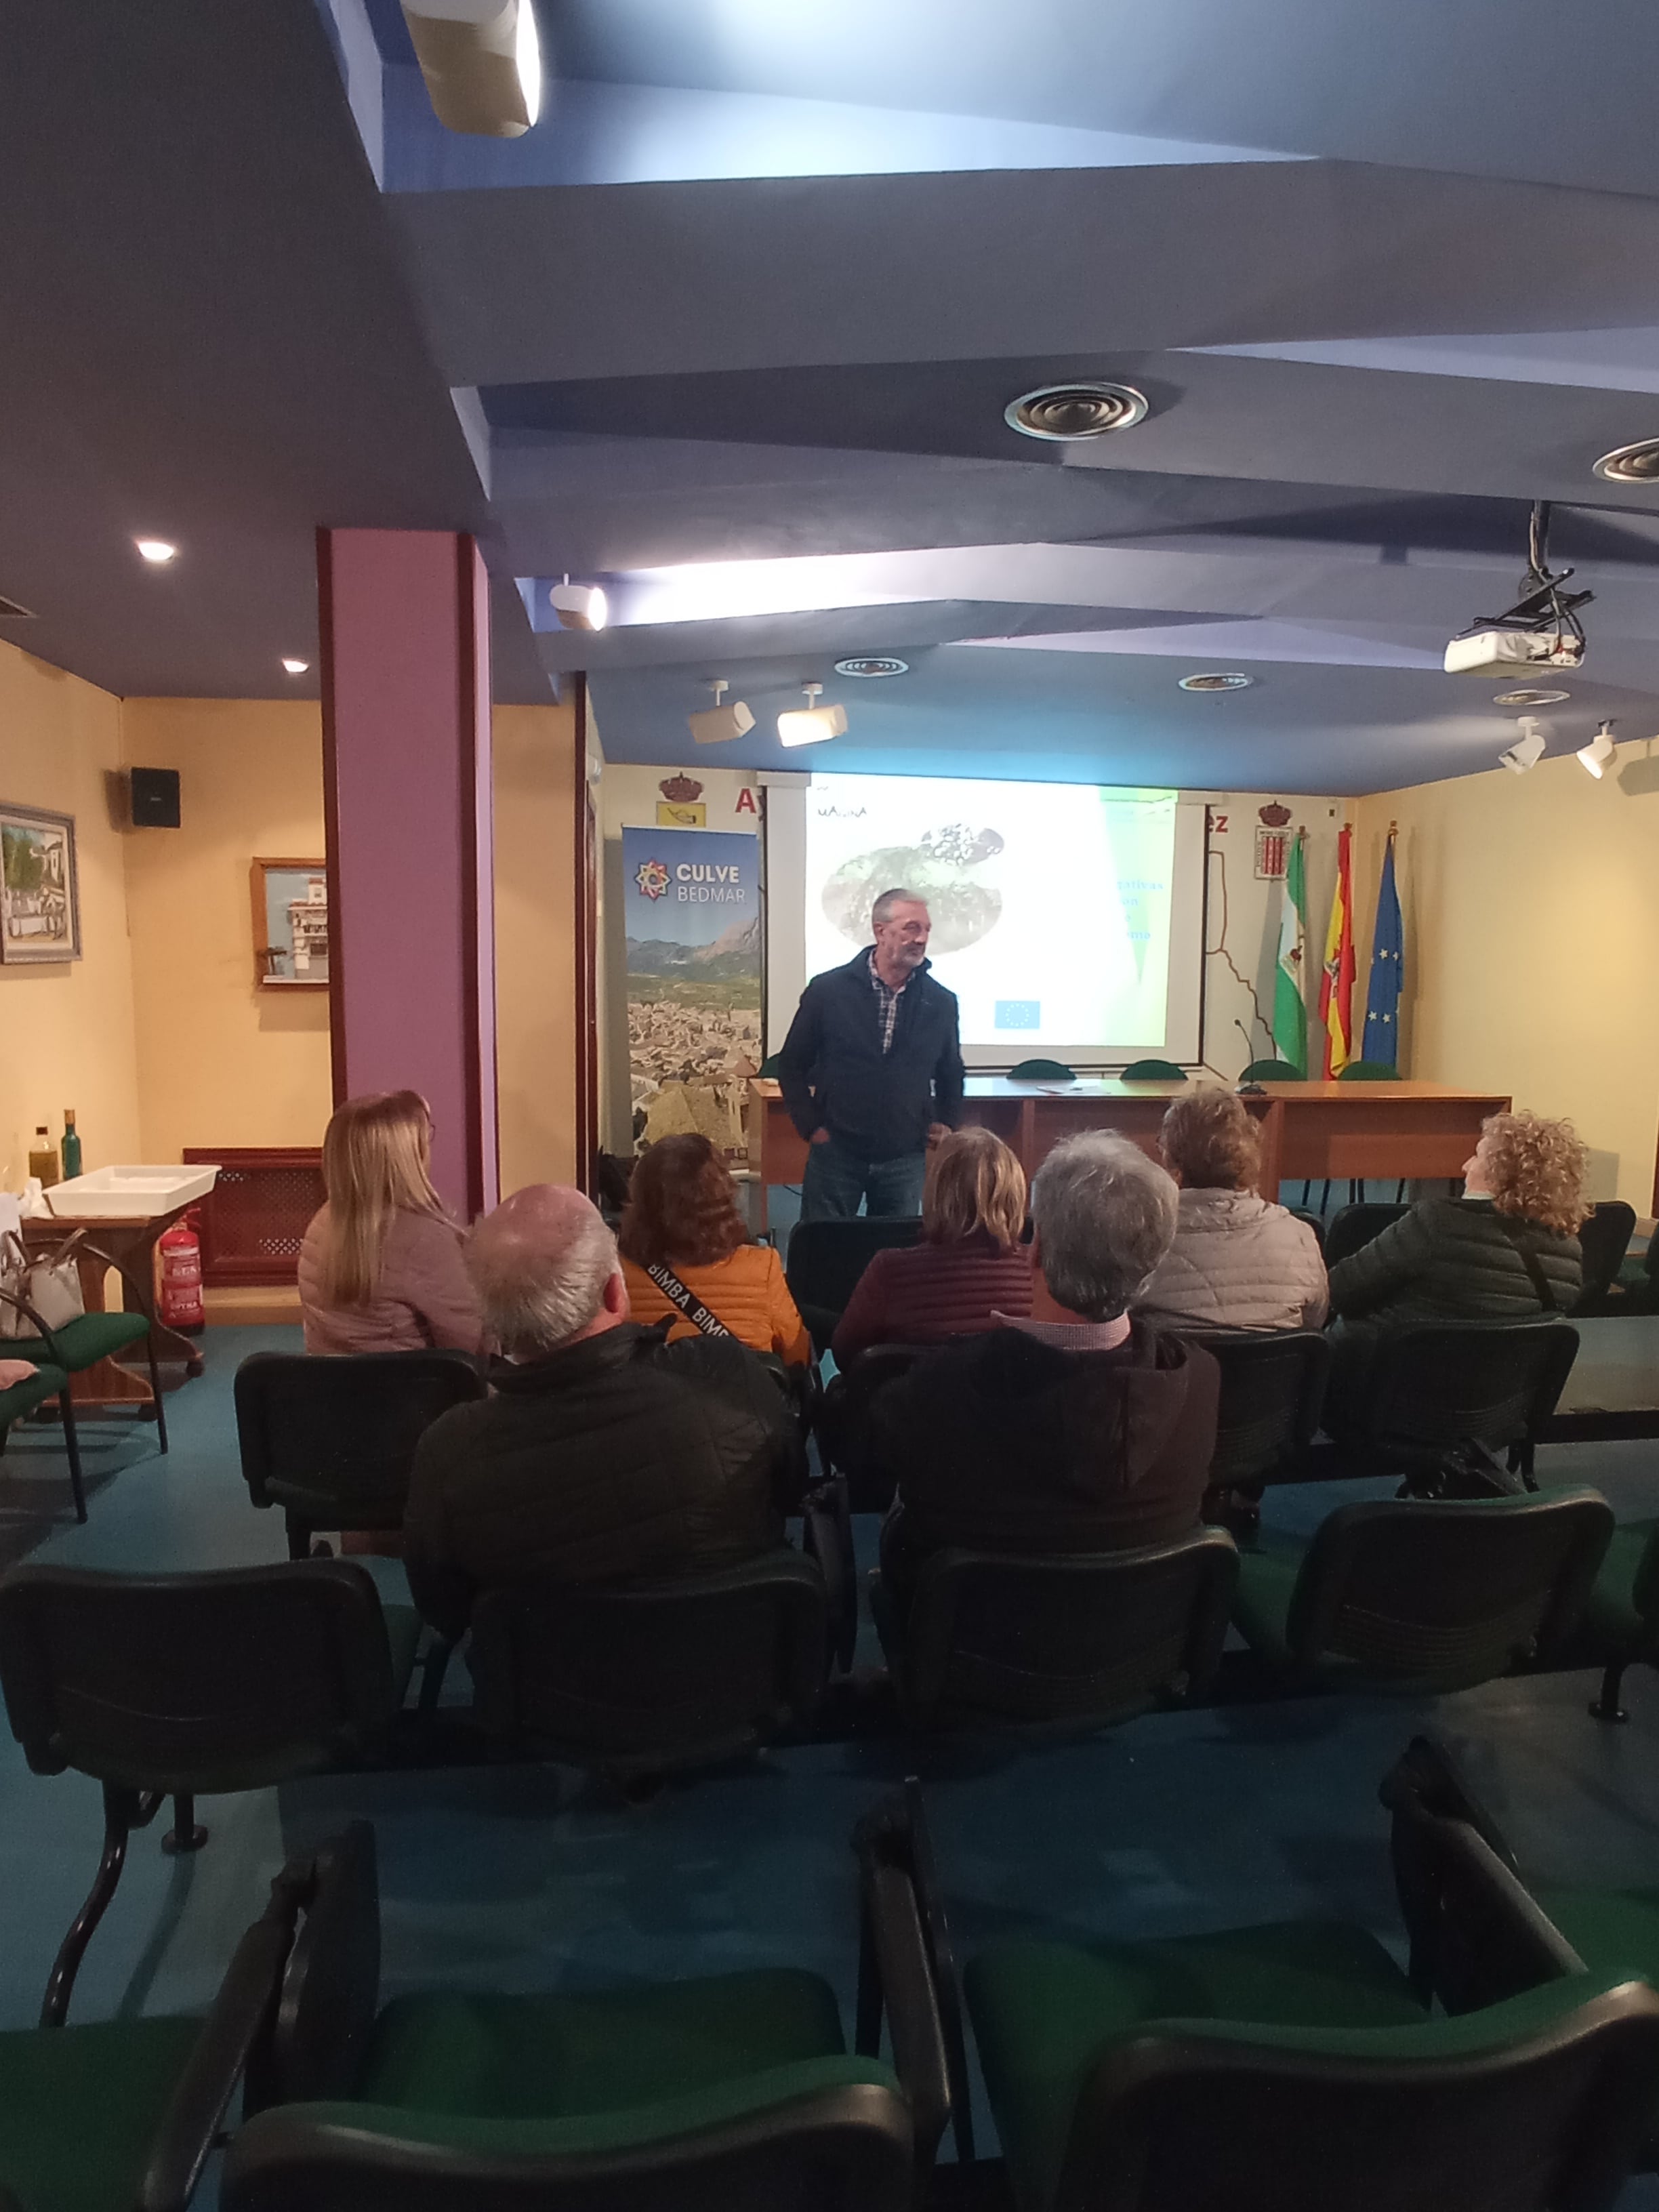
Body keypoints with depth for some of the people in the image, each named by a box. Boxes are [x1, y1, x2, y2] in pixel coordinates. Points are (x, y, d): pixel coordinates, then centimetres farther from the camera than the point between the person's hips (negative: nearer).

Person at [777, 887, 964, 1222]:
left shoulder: (941, 1002, 2)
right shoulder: (828, 990, -5)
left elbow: (951, 1073, 18)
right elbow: (792, 1064, 3)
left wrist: (947, 1122, 6)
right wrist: (811, 1126, -3)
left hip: (906, 1157, 2)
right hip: (835, 1151, -2)